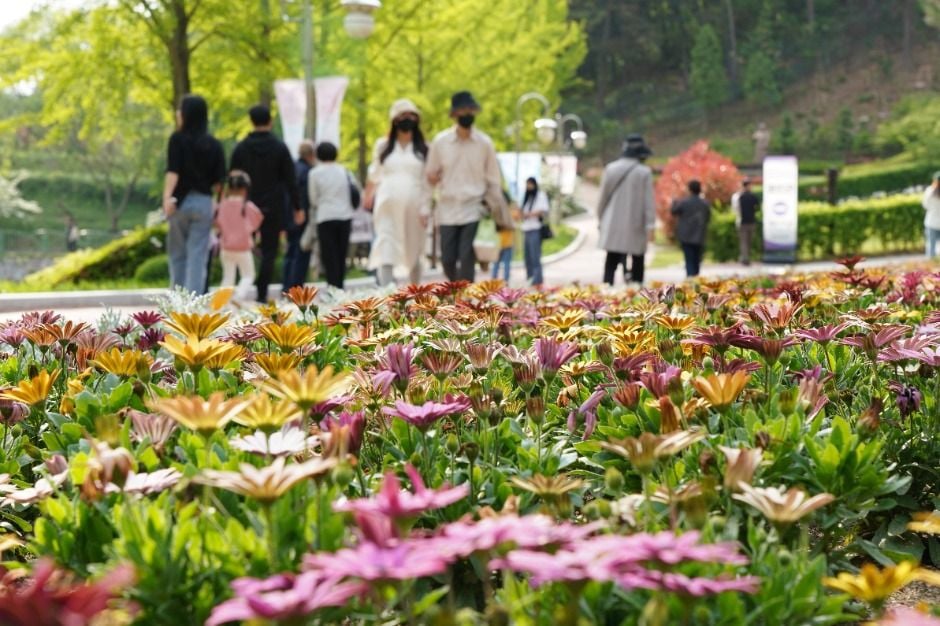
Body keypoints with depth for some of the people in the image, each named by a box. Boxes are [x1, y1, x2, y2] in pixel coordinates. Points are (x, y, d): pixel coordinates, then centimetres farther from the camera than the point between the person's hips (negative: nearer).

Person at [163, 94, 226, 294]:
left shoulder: (178, 139, -4)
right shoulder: (214, 144, 5)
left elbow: (173, 171, -17)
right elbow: (218, 181, 3)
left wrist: (167, 197, -26)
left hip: (181, 201, -2)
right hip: (204, 203, 2)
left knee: (178, 254, 13)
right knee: (197, 256, 0)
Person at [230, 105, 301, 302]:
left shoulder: (241, 148, 2)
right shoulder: (280, 147, -2)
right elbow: (290, 180, -3)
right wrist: (297, 207, 2)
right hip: (273, 208, -2)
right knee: (269, 252, 1)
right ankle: (262, 293, -8)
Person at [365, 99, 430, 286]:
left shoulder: (423, 149, 8)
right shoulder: (383, 146, 12)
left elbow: (427, 182, 4)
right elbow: (374, 177, 18)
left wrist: (425, 209, -4)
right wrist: (369, 197, 15)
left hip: (413, 207, 0)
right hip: (387, 206, 0)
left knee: (414, 254, 7)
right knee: (386, 252, -14)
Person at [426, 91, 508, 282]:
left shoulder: (485, 143, 2)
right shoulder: (440, 142, 2)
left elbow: (493, 180, 7)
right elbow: (430, 175, 11)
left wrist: (496, 210, 5)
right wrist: (432, 178, -13)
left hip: (474, 210, -1)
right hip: (447, 211, 1)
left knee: (467, 259, -11)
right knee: (448, 260, 2)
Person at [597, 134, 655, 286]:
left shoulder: (610, 169, 2)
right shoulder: (644, 172, -8)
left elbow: (603, 197, 7)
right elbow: (648, 201, -9)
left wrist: (600, 220, 17)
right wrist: (650, 225, -8)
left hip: (613, 224, 3)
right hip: (635, 226, -2)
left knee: (611, 262, 5)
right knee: (638, 262, 11)